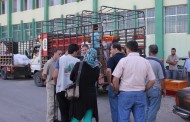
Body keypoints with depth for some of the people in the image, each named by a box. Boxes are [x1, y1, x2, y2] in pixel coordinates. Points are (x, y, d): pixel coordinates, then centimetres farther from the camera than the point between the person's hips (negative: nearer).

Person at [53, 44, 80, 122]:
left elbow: (55, 75, -3)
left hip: (61, 89, 1)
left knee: (64, 113, 9)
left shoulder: (60, 59, 1)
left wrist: (56, 84, 16)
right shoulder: (77, 61, -1)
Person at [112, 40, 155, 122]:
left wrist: (117, 91, 7)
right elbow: (152, 80, 4)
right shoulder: (146, 62, 4)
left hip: (125, 93, -3)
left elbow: (115, 79, -9)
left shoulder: (123, 60, -6)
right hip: (140, 94, 3)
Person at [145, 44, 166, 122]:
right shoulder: (158, 63, -14)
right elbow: (161, 78, -13)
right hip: (155, 89, -5)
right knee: (153, 109, 3)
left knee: (146, 107, 18)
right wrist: (164, 89, 1)